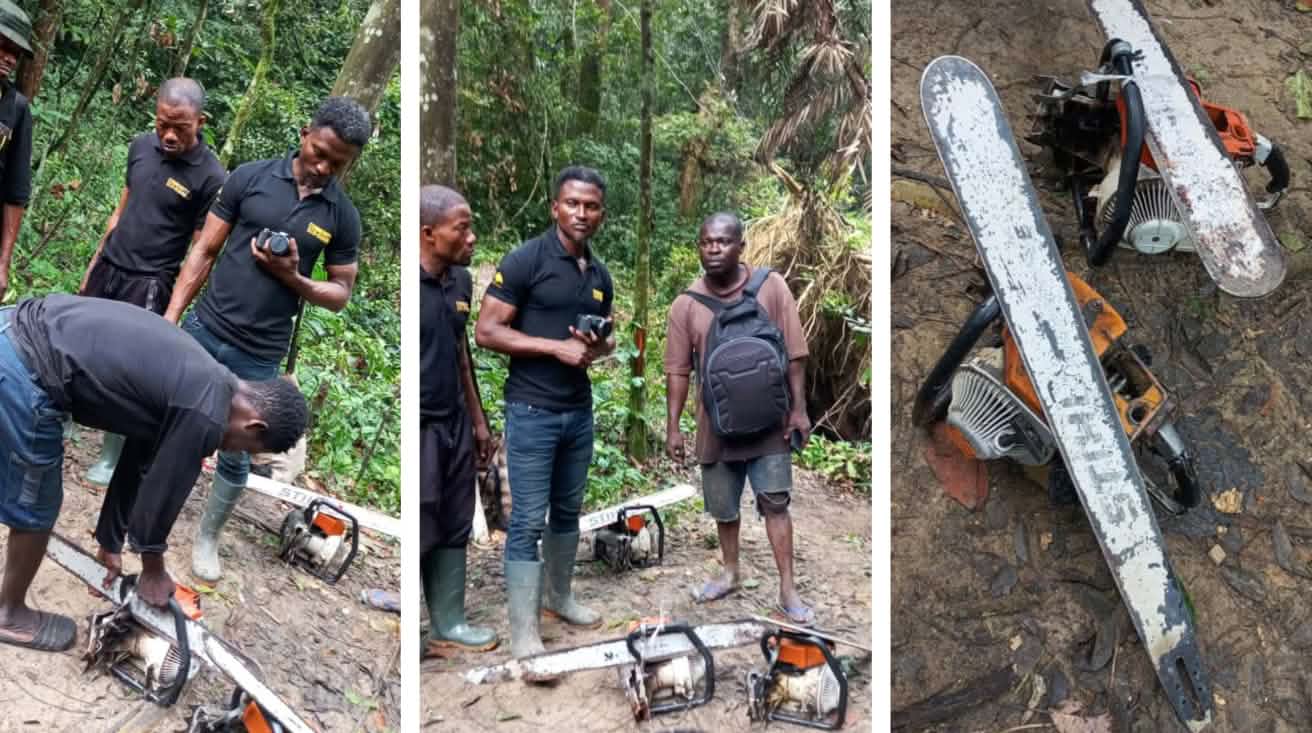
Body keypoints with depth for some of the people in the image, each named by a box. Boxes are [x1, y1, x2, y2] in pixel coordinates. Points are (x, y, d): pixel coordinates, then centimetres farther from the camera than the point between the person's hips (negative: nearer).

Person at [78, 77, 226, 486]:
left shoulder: (211, 177, -16)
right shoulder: (141, 146, 2)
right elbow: (121, 211, 14)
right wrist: (93, 265, 16)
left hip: (149, 284, -5)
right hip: (108, 267, 6)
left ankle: (111, 457, 11)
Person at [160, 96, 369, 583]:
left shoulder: (343, 217, -3)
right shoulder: (250, 178, -6)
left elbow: (341, 294, 3)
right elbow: (204, 252, -1)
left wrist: (293, 278, -15)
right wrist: (171, 316, -7)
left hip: (259, 356, 0)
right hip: (203, 329, 0)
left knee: (235, 458, 9)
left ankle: (207, 539, 31)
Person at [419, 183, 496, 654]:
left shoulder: (460, 280, 7)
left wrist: (478, 420, 19)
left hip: (455, 423, 8)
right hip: (419, 427, -8)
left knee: (454, 531, 16)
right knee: (417, 535, 0)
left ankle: (447, 623, 28)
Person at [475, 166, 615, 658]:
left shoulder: (600, 276, 9)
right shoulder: (525, 261, -12)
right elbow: (486, 332, -15)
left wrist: (599, 349, -4)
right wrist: (557, 347, -21)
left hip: (580, 411, 7)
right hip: (532, 412, -7)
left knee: (568, 511, 19)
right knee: (528, 522, -4)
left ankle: (558, 598, 37)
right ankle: (523, 635, 1)